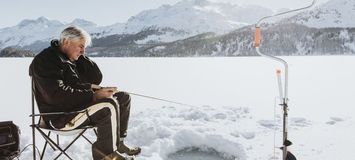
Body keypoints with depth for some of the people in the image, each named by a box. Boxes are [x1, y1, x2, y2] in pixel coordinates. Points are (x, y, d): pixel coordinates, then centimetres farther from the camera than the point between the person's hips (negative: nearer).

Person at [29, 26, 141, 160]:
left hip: (76, 105, 9)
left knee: (123, 97, 4)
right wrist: (93, 95, -29)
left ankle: (118, 142, 7)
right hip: (60, 115, -9)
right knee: (109, 106, -30)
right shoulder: (46, 60, -15)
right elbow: (57, 94, -27)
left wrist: (82, 56, 0)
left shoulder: (73, 59, 14)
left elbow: (96, 78, 10)